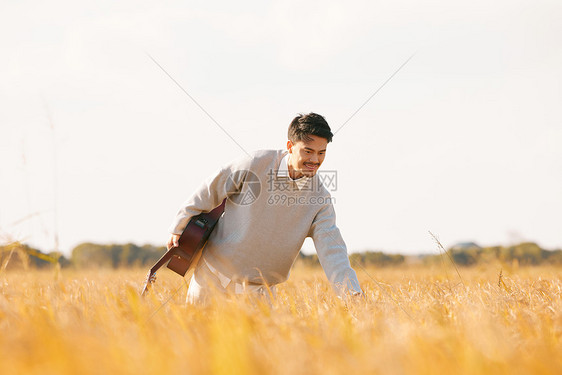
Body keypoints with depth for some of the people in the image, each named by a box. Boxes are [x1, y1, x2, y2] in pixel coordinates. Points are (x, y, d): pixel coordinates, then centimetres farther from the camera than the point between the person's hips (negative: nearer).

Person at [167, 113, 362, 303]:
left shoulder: (320, 200, -10)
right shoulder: (257, 164, -15)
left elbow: (330, 246, -17)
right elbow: (210, 191, -4)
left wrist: (352, 292, -31)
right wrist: (179, 228, 1)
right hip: (215, 267, -1)